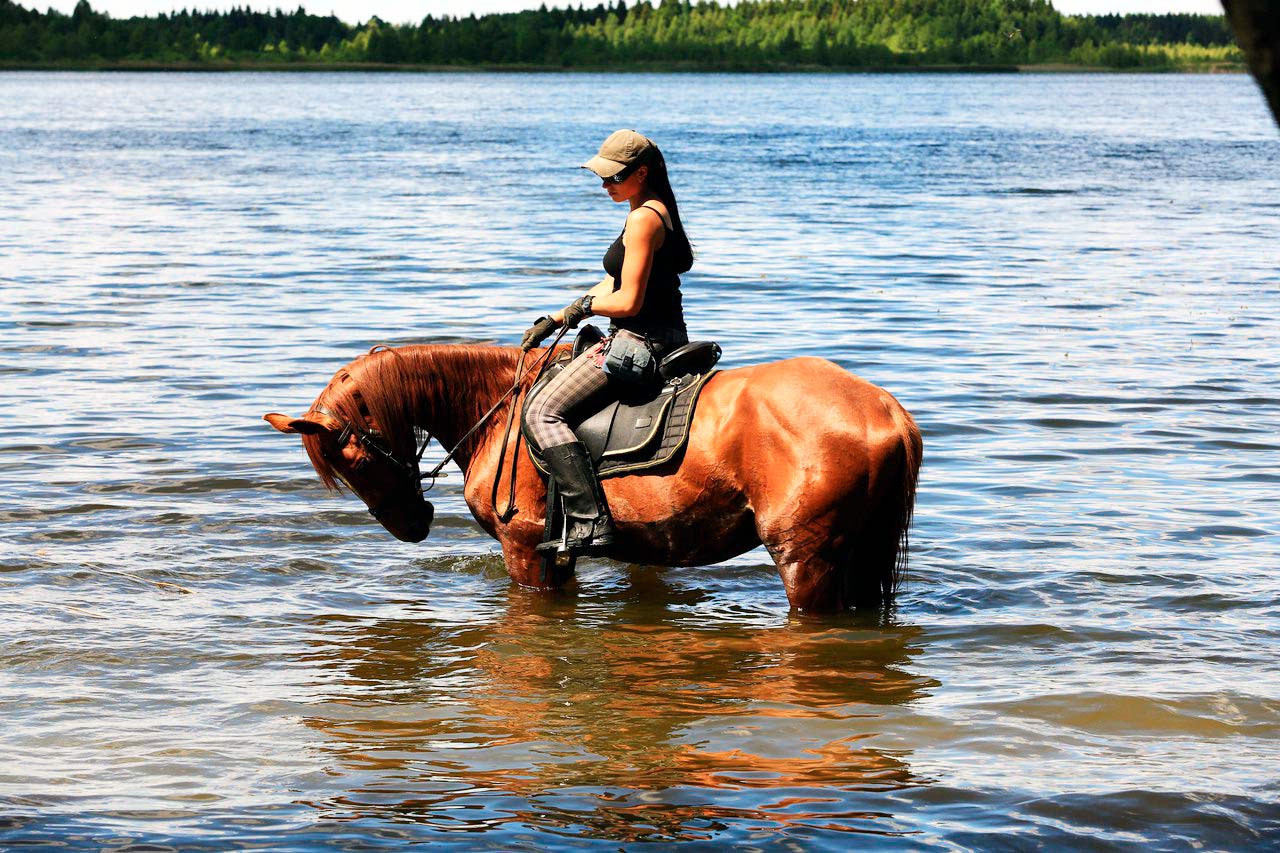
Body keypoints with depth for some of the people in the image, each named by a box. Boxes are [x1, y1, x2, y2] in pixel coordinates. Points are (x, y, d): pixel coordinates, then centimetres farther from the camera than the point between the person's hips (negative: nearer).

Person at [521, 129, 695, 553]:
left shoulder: (643, 219, -17)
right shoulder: (655, 212, 15)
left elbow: (628, 301, -21)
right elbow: (614, 284, 20)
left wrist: (584, 305, -2)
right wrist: (553, 321, 16)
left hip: (638, 343, -11)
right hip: (663, 339, 11)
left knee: (543, 412, -14)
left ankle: (590, 522, -24)